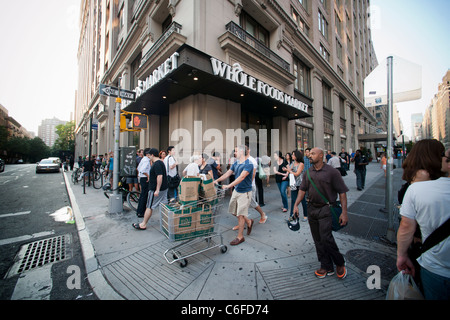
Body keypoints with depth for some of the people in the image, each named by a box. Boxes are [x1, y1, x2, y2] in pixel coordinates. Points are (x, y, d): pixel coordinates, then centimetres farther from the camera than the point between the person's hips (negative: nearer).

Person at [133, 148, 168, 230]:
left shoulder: (156, 164, -18)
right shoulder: (161, 162, 13)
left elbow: (160, 176, -27)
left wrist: (157, 190, -27)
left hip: (155, 189, -9)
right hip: (164, 188, 9)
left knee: (149, 207, 3)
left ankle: (143, 224, 15)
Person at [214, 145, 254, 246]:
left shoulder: (248, 164, -20)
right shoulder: (236, 163, 6)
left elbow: (241, 177, -30)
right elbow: (228, 173, 8)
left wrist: (229, 186, -36)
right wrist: (217, 180, 0)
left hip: (244, 192, -8)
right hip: (236, 190, 8)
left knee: (240, 214, 0)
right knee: (233, 211, 16)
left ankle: (240, 237, 18)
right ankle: (249, 222, 39)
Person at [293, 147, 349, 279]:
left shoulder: (332, 172, -9)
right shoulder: (308, 173, 5)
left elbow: (342, 192, -8)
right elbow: (302, 189, 8)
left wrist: (344, 212, -12)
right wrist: (296, 205, 0)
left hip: (325, 209, -5)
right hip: (311, 208, 5)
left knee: (326, 238, -7)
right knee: (318, 240, 11)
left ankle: (340, 263, 22)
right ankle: (327, 267, 28)